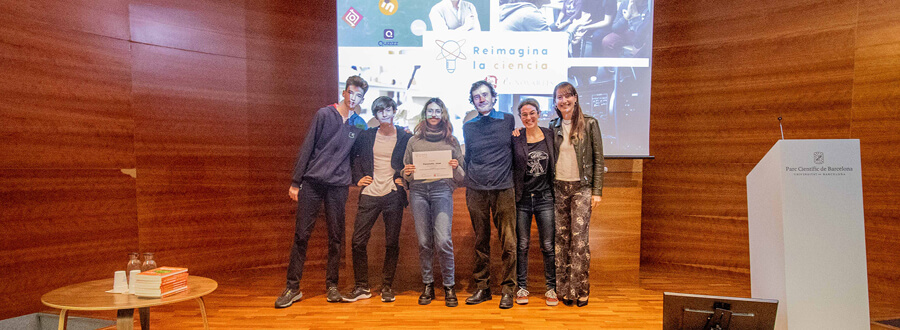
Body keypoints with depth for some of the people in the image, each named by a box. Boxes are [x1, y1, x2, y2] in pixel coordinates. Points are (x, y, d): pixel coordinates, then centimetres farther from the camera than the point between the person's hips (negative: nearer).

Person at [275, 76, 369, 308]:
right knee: (301, 235, 0)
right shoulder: (324, 115, 3)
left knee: (336, 238, 5)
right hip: (312, 182, -2)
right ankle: (292, 288, 9)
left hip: (339, 186, 2)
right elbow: (307, 148, 1)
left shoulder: (359, 125, 10)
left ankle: (332, 286, 16)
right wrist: (295, 182, -2)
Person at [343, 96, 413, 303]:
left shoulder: (405, 137, 2)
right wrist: (358, 177, 9)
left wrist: (405, 178, -1)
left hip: (393, 195, -2)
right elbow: (352, 156, 19)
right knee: (358, 241, -1)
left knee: (392, 243, 3)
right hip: (369, 194, 2)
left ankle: (387, 286, 17)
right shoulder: (366, 136, 7)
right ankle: (361, 287, 13)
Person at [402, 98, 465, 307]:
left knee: (443, 239, -13)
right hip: (418, 190, 2)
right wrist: (407, 173, -4)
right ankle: (427, 285, 16)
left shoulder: (451, 141, 13)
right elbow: (405, 174, 18)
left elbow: (461, 177, 11)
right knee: (424, 241, 1)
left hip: (442, 190, -1)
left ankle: (449, 286, 3)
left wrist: (456, 168, -9)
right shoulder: (414, 140, 15)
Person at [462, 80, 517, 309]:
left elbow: (515, 151, 12)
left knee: (508, 242, -4)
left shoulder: (508, 120, 8)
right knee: (480, 241, 6)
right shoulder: (468, 127, 12)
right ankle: (482, 288, 16)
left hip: (503, 189, -2)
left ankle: (507, 290, 6)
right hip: (476, 190, 2)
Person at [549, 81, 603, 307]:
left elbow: (598, 159, -1)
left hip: (581, 187, -3)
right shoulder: (554, 126, 10)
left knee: (580, 239, -6)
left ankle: (580, 290, 6)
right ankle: (564, 289, 14)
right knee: (561, 239, 5)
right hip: (558, 187, 3)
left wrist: (597, 191, -5)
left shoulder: (589, 124, -1)